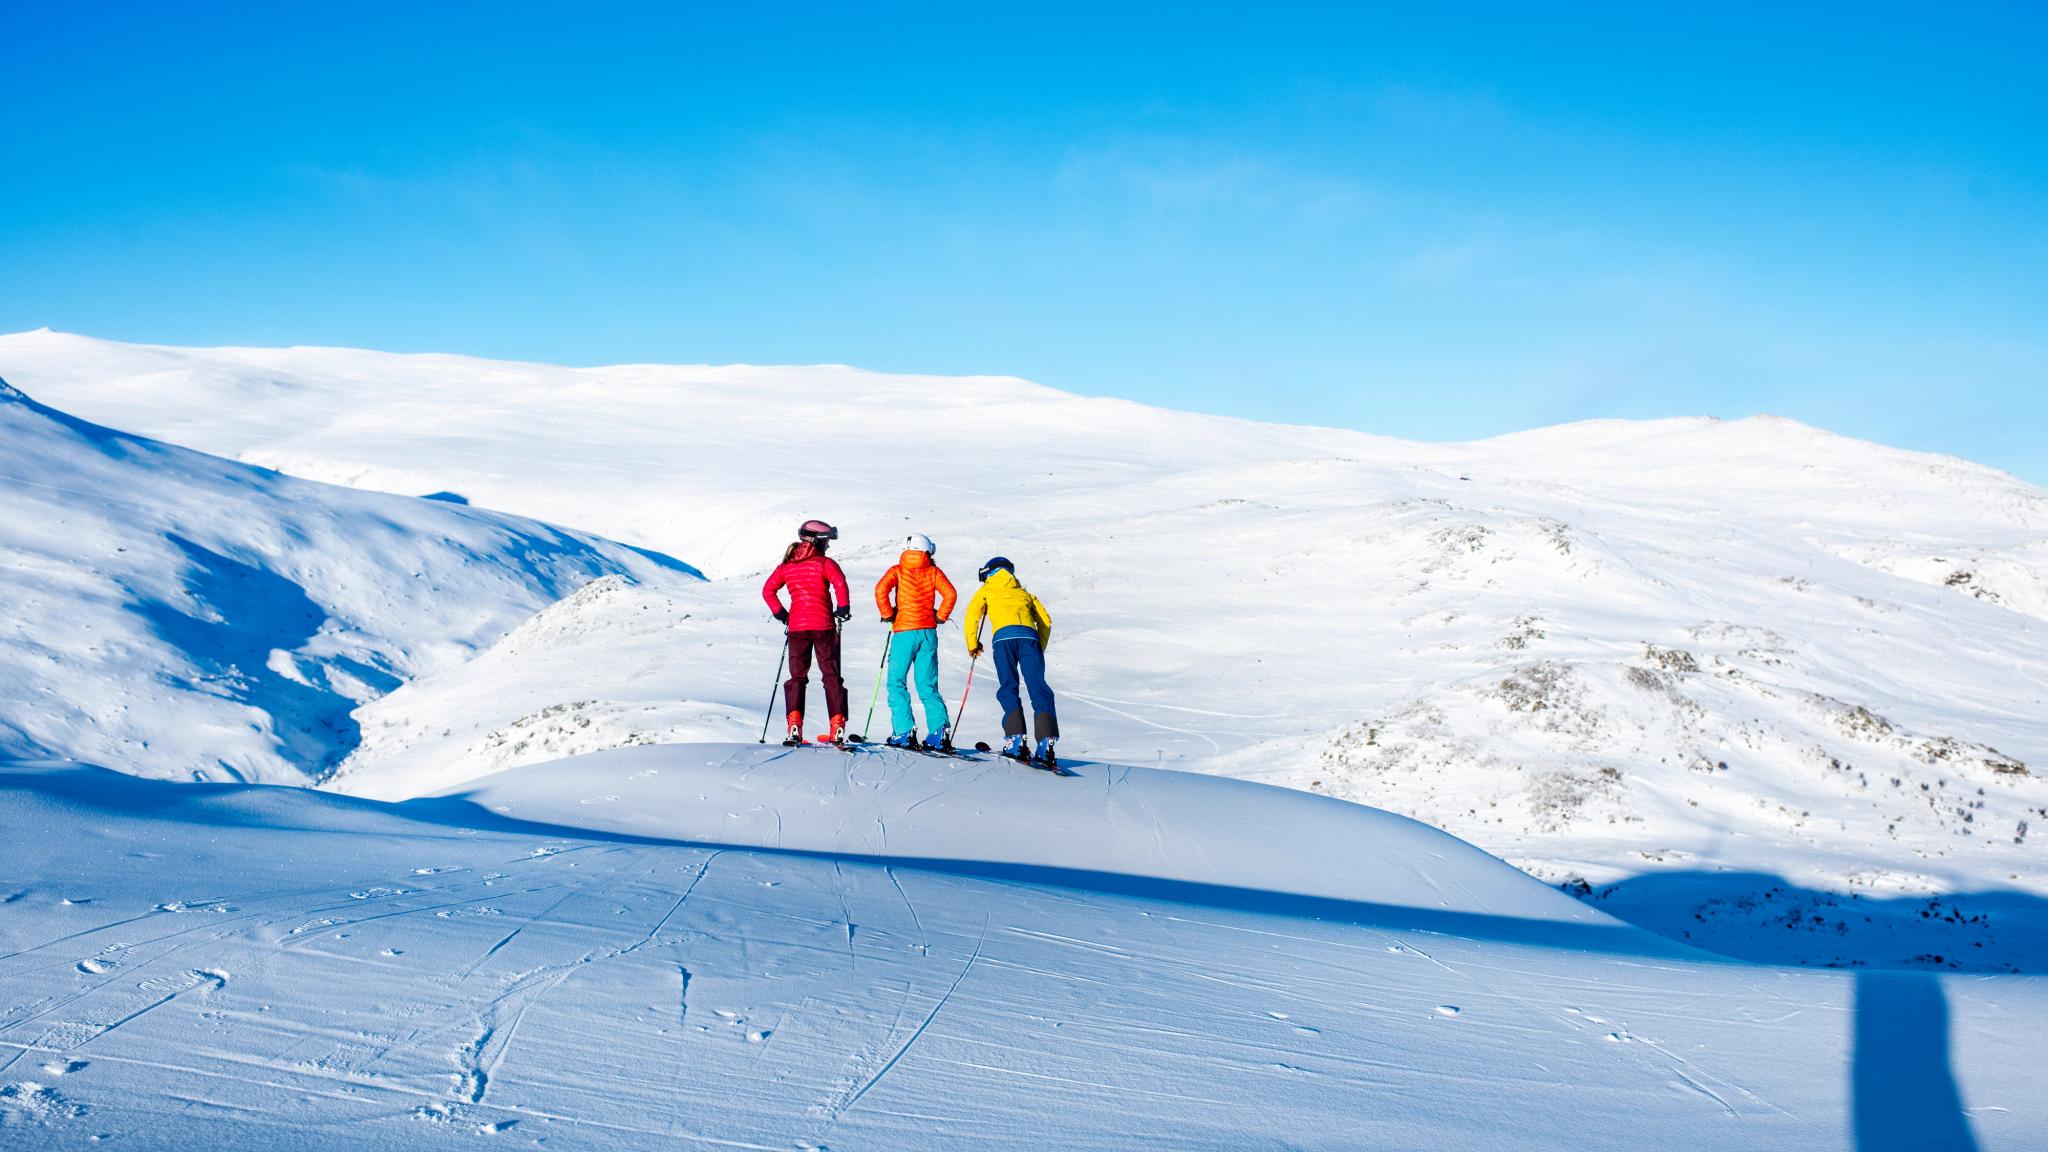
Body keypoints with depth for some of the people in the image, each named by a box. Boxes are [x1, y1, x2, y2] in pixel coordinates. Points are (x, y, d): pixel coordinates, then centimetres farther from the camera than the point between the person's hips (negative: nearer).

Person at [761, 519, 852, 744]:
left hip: (797, 626, 3)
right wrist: (843, 607, -8)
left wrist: (780, 613, 14)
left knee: (797, 676, 10)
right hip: (823, 626, -3)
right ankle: (838, 725, 0)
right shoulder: (824, 563, -3)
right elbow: (840, 583, -20)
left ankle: (794, 724, -5)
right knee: (831, 675, 6)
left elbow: (768, 591, 7)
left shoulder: (787, 565, 10)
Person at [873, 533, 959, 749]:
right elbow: (950, 594, -6)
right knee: (928, 685, 9)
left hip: (903, 632, -3)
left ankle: (904, 731, -8)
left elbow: (881, 589, -13)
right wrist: (940, 617, 6)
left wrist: (887, 615, -1)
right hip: (928, 633, 3)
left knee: (896, 682, 4)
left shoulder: (897, 571, 4)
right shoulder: (933, 572, 7)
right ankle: (940, 728, -5)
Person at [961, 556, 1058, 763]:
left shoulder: (986, 590, 28)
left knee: (1008, 688, 0)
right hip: (1029, 635, 2)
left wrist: (972, 645, 19)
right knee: (1037, 687, -4)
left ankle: (1015, 738, -16)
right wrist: (1039, 649, 28)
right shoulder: (1024, 593, 36)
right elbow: (1045, 620, 25)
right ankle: (1046, 740, -19)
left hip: (1004, 636, -2)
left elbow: (972, 615, 11)